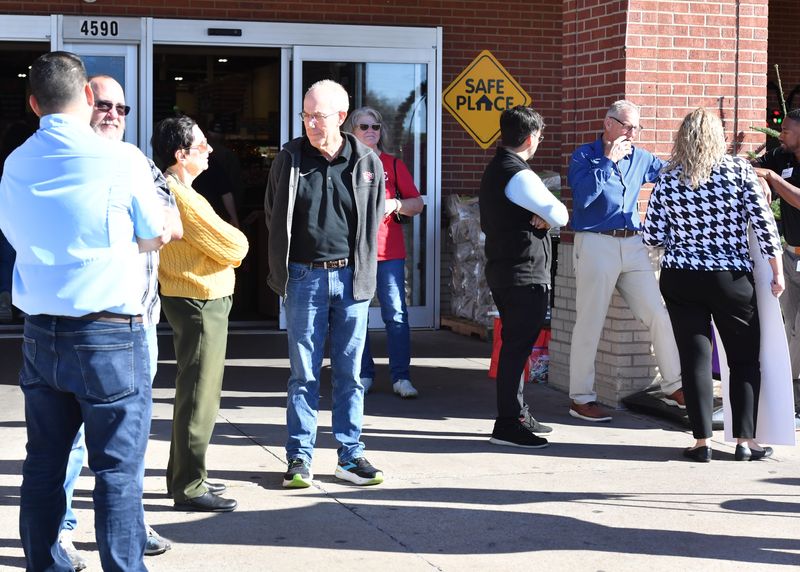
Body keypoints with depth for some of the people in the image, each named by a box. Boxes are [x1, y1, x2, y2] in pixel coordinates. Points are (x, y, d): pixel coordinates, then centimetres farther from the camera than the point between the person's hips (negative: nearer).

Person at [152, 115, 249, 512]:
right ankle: (189, 488, 1)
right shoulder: (180, 196, -21)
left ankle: (183, 476, 29)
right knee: (199, 396, -5)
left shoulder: (172, 190, 12)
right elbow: (232, 247, -18)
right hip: (200, 302, -11)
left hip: (201, 301, 11)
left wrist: (227, 244, -1)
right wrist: (237, 244, 1)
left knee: (196, 393, 19)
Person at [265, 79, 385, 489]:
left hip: (352, 278, 1)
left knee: (349, 372, 7)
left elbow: (374, 219, 11)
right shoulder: (290, 159, 0)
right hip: (304, 276, -1)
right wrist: (282, 269, 8)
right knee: (303, 373, 3)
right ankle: (300, 457, 9)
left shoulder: (367, 162, 1)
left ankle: (350, 455, 15)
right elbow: (274, 217, 10)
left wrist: (362, 272, 9)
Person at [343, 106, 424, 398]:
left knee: (396, 314, -5)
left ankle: (401, 377, -2)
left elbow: (417, 204, 10)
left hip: (389, 250, 0)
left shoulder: (393, 164, 10)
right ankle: (364, 374, 12)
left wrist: (395, 204, -8)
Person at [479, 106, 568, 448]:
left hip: (502, 271, 10)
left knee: (515, 344, 17)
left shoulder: (495, 169, 14)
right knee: (517, 346, -7)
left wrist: (539, 216, 2)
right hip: (525, 275, -10)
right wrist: (548, 216, 4)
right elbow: (560, 215, -18)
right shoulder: (519, 175, -17)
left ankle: (518, 415, 27)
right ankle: (507, 425, -5)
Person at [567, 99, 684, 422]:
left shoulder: (640, 159, 13)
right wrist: (609, 161, -15)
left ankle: (674, 388, 14)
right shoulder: (584, 156, -2)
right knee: (589, 324, -2)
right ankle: (581, 399, 7)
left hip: (633, 245, 5)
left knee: (658, 315, 2)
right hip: (596, 244, -5)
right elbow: (584, 196, -17)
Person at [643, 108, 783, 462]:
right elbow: (764, 224, -8)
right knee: (745, 360, 11)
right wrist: (777, 272, 0)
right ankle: (745, 440, 9)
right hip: (731, 279, -1)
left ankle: (702, 442, 3)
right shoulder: (739, 170, -6)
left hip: (680, 280, 1)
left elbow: (651, 237, -1)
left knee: (695, 360, 5)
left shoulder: (667, 181, -3)